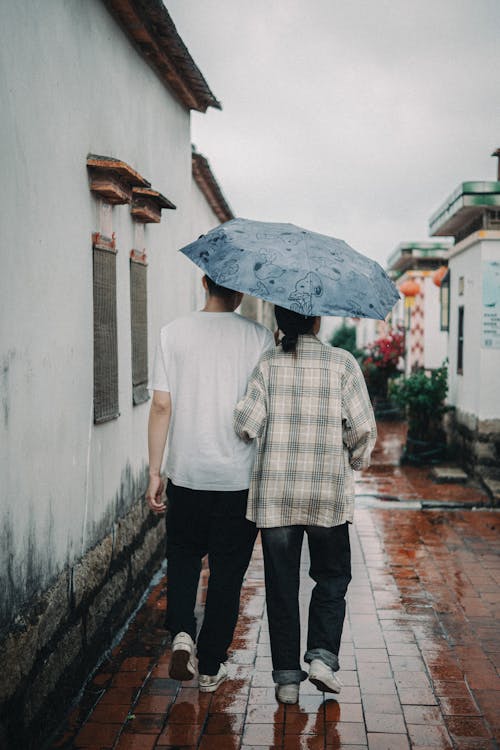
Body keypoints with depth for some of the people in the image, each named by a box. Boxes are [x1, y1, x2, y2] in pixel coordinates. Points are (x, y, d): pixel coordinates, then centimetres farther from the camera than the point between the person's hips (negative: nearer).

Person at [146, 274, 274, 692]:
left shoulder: (174, 332, -2)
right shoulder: (259, 336, -5)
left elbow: (161, 406, -4)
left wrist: (154, 472, 3)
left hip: (185, 474, 1)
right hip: (240, 478, -1)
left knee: (183, 556, 23)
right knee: (227, 571, 11)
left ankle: (181, 632, 4)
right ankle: (211, 667, 20)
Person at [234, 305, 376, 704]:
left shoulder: (268, 364, -3)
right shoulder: (342, 363, -4)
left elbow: (246, 423, -10)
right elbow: (363, 428, -7)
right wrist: (356, 461, 12)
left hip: (274, 492, 1)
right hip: (329, 492, -1)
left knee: (281, 583, 10)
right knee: (332, 575, 19)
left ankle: (287, 676, 16)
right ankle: (322, 654, 7)